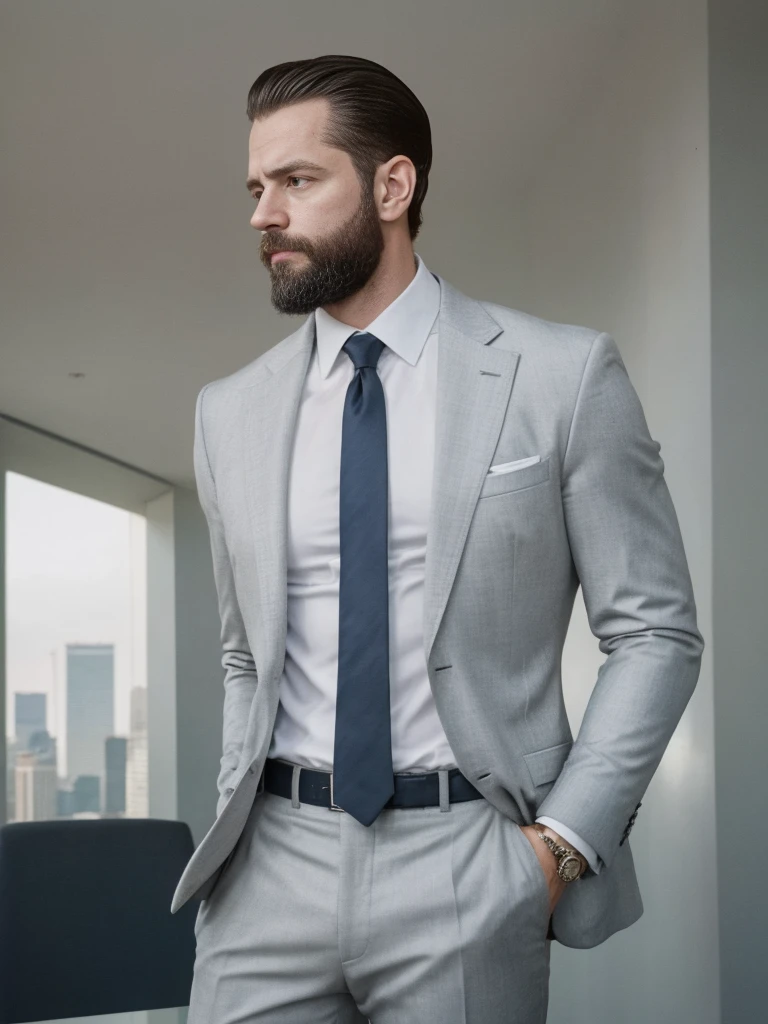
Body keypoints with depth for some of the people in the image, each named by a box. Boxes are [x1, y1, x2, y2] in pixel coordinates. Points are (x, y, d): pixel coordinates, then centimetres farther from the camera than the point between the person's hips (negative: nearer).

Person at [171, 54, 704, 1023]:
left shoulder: (563, 374, -4)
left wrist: (563, 841, -9)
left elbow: (655, 631, -2)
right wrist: (240, 812, 5)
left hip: (470, 866, -2)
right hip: (274, 863, 3)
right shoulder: (229, 411, 7)